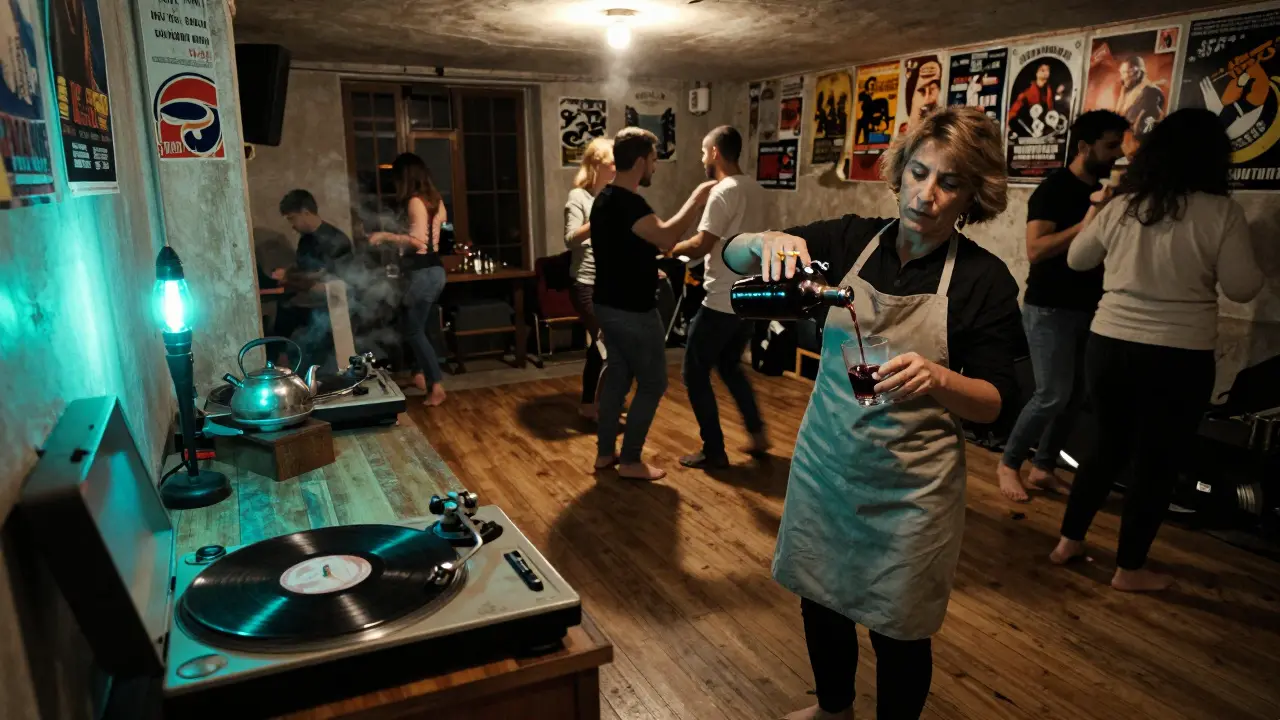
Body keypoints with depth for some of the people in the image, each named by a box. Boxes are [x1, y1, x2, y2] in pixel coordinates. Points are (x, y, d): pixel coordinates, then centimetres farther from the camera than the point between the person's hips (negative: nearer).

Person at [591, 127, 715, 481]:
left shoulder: (605, 198, 10)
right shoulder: (628, 203, -23)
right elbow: (666, 238, -37)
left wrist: (648, 268, 27)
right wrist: (696, 200, -26)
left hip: (609, 305, 10)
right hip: (632, 311, -10)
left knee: (617, 376, 18)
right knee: (653, 384, 2)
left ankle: (605, 452, 26)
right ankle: (630, 460, 10)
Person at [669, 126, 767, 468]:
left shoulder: (723, 192, -17)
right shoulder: (753, 189, 11)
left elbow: (702, 245, -20)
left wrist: (672, 248, -2)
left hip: (722, 302, -9)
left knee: (695, 374, 4)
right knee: (730, 366, 26)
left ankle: (714, 452, 9)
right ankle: (757, 432, 24)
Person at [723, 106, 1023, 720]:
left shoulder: (984, 279, -10)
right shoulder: (850, 241, -3)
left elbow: (993, 403, -10)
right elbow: (734, 254, -8)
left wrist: (938, 377, -32)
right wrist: (772, 242, -32)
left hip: (910, 487, -3)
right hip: (824, 462, 4)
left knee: (898, 631, 10)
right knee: (819, 600, 20)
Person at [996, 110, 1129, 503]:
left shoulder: (1102, 192, 12)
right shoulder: (1053, 189, -11)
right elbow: (1036, 250, -23)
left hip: (1087, 308, 8)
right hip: (1050, 308, -8)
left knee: (1076, 396, 8)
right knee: (1053, 395, -9)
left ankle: (1043, 468, 19)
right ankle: (1008, 464, 8)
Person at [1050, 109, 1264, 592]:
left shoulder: (1120, 206, 1)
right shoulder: (1221, 212, -10)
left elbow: (1078, 260, 16)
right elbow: (1242, 288, -5)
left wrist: (1095, 210, 31)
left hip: (1110, 346, 4)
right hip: (1179, 358, -4)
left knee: (1107, 448, 20)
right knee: (1155, 463, 9)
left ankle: (1069, 542, 28)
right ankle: (1129, 569, 20)